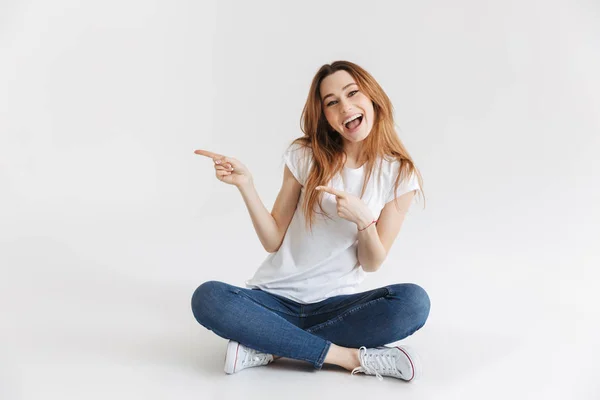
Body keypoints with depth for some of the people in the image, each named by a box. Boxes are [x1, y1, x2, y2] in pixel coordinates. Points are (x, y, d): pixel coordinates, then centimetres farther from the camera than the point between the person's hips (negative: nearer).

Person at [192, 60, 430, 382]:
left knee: (413, 302, -29)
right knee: (207, 298, -29)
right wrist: (245, 185, -14)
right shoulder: (304, 156, -1)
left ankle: (268, 347, -21)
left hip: (335, 305, 0)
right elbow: (273, 241, -1)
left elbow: (372, 263, -1)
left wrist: (364, 219, -21)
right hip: (276, 298, 1)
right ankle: (352, 356, -23)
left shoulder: (399, 175, -3)